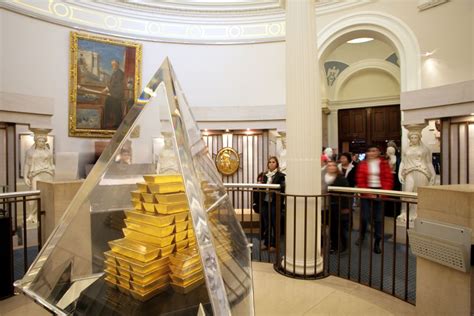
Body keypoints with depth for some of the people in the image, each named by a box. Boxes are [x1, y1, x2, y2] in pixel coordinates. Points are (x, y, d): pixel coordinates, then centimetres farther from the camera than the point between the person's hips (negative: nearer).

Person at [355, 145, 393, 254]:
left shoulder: (384, 163, 3)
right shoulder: (362, 164, 2)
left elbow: (389, 179, 0)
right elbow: (360, 180, -2)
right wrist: (367, 192, -12)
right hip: (366, 193, 0)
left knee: (378, 219, 4)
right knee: (364, 217, 0)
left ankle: (377, 243, 16)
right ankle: (362, 235, 29)